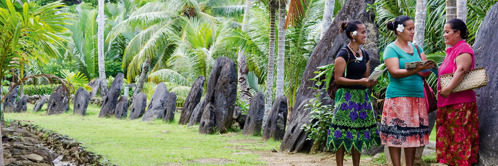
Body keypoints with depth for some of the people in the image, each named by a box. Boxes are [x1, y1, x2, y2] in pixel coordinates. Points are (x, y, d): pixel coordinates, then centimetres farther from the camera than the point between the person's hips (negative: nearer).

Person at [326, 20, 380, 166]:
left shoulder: (365, 55, 14)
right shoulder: (344, 54, -8)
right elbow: (338, 78, -12)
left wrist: (370, 82, -2)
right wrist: (359, 82, -21)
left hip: (362, 97, 7)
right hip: (347, 97, -7)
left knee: (358, 135, 8)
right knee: (343, 136, -7)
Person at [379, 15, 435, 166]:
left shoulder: (416, 48, 17)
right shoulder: (391, 49, -2)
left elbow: (425, 70, 12)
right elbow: (394, 72, -15)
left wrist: (425, 69, -11)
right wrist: (416, 70, -26)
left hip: (417, 96, 6)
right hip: (398, 96, -6)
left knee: (414, 135, 4)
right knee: (396, 135, -6)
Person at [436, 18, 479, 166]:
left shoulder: (463, 49, -11)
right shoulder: (451, 50, 20)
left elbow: (461, 70, -26)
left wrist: (448, 89, -33)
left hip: (460, 103, -10)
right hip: (448, 104, 10)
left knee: (460, 138, -9)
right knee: (448, 137, 11)